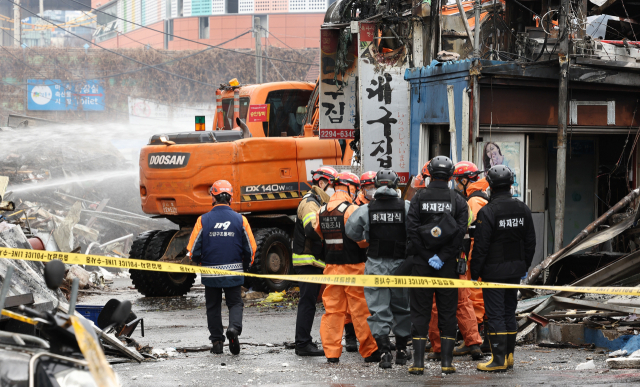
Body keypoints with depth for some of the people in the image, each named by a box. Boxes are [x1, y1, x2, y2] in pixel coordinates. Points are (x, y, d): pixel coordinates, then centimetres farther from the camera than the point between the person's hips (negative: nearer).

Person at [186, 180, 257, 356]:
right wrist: (246, 267, 19)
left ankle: (217, 341, 13)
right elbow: (250, 248, 1)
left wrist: (197, 263, 18)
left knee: (213, 307, 14)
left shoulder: (203, 220, -8)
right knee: (235, 303, 12)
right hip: (234, 273, 0)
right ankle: (234, 328, -16)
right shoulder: (240, 220, -5)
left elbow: (193, 249, -3)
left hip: (210, 273, 0)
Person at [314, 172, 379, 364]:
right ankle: (369, 351, 8)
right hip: (353, 266, -6)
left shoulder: (321, 211, 7)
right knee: (361, 310, 2)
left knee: (333, 309, 9)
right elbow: (363, 239, -15)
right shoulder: (352, 210, -14)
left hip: (331, 266, 6)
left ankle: (331, 352, 8)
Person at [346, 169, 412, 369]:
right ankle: (401, 349, 23)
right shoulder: (407, 207, -7)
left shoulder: (367, 209, -4)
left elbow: (351, 231, -4)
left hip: (376, 264, 0)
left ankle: (384, 351, -11)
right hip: (401, 263, 0)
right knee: (402, 307, 15)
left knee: (378, 309, 1)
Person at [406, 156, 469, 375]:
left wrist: (427, 257, -7)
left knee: (420, 312, 4)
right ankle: (446, 361, 3)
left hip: (422, 265, 0)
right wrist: (442, 257, -9)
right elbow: (461, 232, -8)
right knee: (447, 312, 7)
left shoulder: (419, 198, -2)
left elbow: (411, 230, -9)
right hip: (448, 266, 0)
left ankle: (418, 362, -1)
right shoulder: (458, 201, 1)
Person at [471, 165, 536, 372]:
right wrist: (525, 266, 22)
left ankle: (499, 359, -5)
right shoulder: (523, 209, 6)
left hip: (494, 270, -6)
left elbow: (481, 246, -15)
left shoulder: (487, 212, -15)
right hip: (515, 270, 6)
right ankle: (509, 355, 19)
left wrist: (474, 273, -7)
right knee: (510, 312, 15)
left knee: (495, 315, -4)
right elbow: (530, 241, 13)